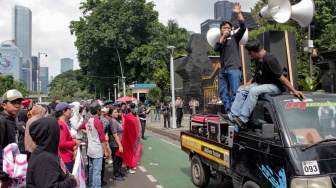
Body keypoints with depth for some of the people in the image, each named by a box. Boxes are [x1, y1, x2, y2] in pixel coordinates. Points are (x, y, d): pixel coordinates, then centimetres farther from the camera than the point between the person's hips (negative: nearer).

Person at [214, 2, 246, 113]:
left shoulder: (234, 38, 12)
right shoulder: (219, 41, 21)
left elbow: (243, 28, -3)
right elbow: (215, 49, 0)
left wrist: (238, 13, -8)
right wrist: (223, 37, -3)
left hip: (234, 69, -5)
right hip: (223, 71, 5)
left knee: (235, 92, -11)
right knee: (223, 93, 1)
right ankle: (228, 113, 4)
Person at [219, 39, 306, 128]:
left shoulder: (269, 59, -22)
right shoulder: (259, 59, 7)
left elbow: (281, 78, -23)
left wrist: (294, 91, -24)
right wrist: (250, 82, 6)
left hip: (275, 86, -9)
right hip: (260, 84, 9)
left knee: (254, 91, -33)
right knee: (242, 90, -4)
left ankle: (243, 120, -32)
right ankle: (233, 115, -11)